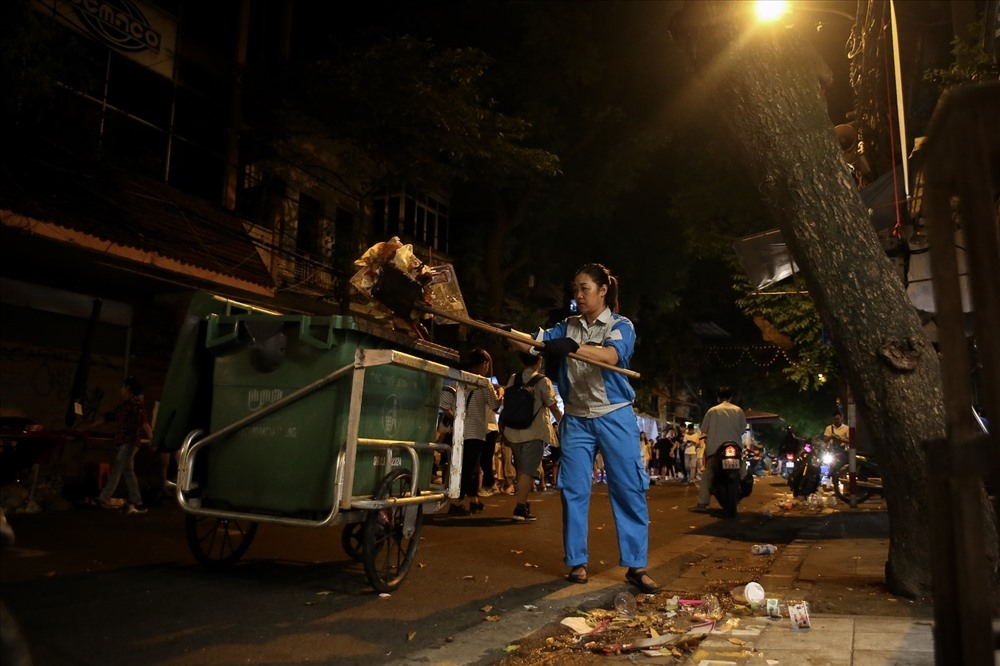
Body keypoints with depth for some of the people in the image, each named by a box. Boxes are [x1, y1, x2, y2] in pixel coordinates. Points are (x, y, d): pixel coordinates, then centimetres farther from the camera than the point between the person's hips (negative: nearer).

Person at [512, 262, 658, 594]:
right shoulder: (567, 327, 9)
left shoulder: (621, 325, -4)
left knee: (629, 490, -1)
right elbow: (534, 343, -4)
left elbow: (612, 356, -24)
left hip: (614, 418, -3)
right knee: (573, 490, 4)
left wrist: (573, 347, -41)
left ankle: (636, 566, 8)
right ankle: (577, 562, 14)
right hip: (575, 420, 3)